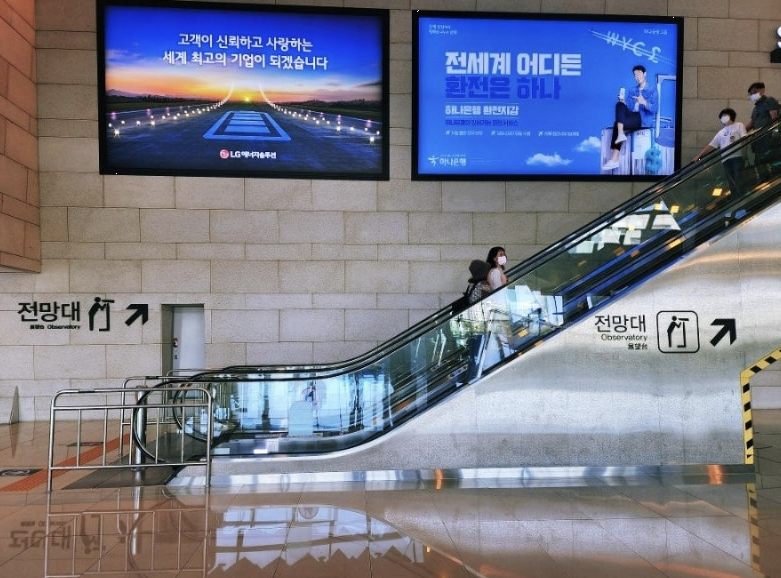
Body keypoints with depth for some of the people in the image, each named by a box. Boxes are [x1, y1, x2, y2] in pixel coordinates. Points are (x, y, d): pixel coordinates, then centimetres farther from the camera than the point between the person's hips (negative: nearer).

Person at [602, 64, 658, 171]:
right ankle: (620, 134, -35)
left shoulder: (652, 90, 3)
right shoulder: (633, 90, 20)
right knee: (620, 105, -22)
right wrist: (623, 101, -10)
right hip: (632, 116, 6)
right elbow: (629, 108, 11)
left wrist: (644, 103, -29)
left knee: (617, 123, -27)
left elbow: (654, 109, -10)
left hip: (645, 119, -6)